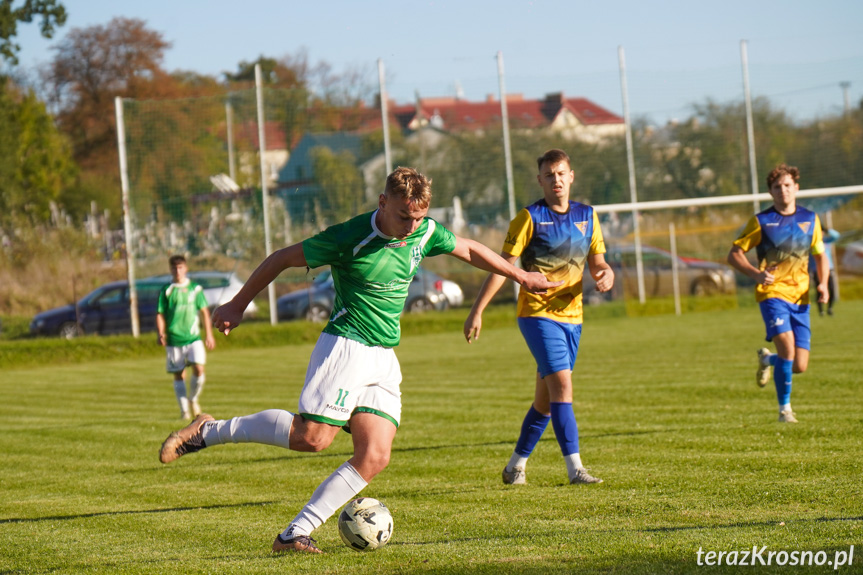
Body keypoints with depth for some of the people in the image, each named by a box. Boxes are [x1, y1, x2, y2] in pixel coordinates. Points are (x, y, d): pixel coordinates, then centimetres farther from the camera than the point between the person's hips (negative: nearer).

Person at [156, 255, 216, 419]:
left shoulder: (195, 288, 8)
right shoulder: (166, 291, 5)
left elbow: (204, 312, 13)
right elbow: (160, 315, 5)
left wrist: (209, 334, 8)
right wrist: (161, 334, -9)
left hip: (193, 337, 0)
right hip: (174, 340, 0)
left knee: (199, 369, -14)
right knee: (178, 375, 1)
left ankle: (193, 399, 9)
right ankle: (184, 409, 9)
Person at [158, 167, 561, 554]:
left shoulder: (425, 233, 4)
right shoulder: (350, 238, -14)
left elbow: (468, 250, 24)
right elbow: (283, 259, -5)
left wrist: (519, 275, 33)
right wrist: (238, 305, 2)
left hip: (384, 358, 7)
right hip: (346, 345, -7)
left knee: (375, 456, -9)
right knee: (311, 435, -22)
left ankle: (296, 532, -8)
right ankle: (209, 431, -5)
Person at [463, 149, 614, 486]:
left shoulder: (587, 216, 10)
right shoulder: (530, 218, -6)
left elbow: (596, 262, 16)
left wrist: (606, 274, -9)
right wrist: (477, 310, -10)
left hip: (571, 316, 6)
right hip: (537, 314, -6)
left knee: (545, 398, 11)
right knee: (561, 383, -19)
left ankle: (516, 465, 25)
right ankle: (574, 468, -22)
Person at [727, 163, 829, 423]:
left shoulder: (810, 219, 9)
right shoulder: (761, 221, -1)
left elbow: (820, 255, 20)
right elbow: (734, 254, 2)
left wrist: (823, 284, 2)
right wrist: (756, 274, -15)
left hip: (800, 297, 4)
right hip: (772, 293, -4)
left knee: (799, 366, -1)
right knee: (787, 343, -26)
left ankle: (767, 360, 35)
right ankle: (784, 408, -10)